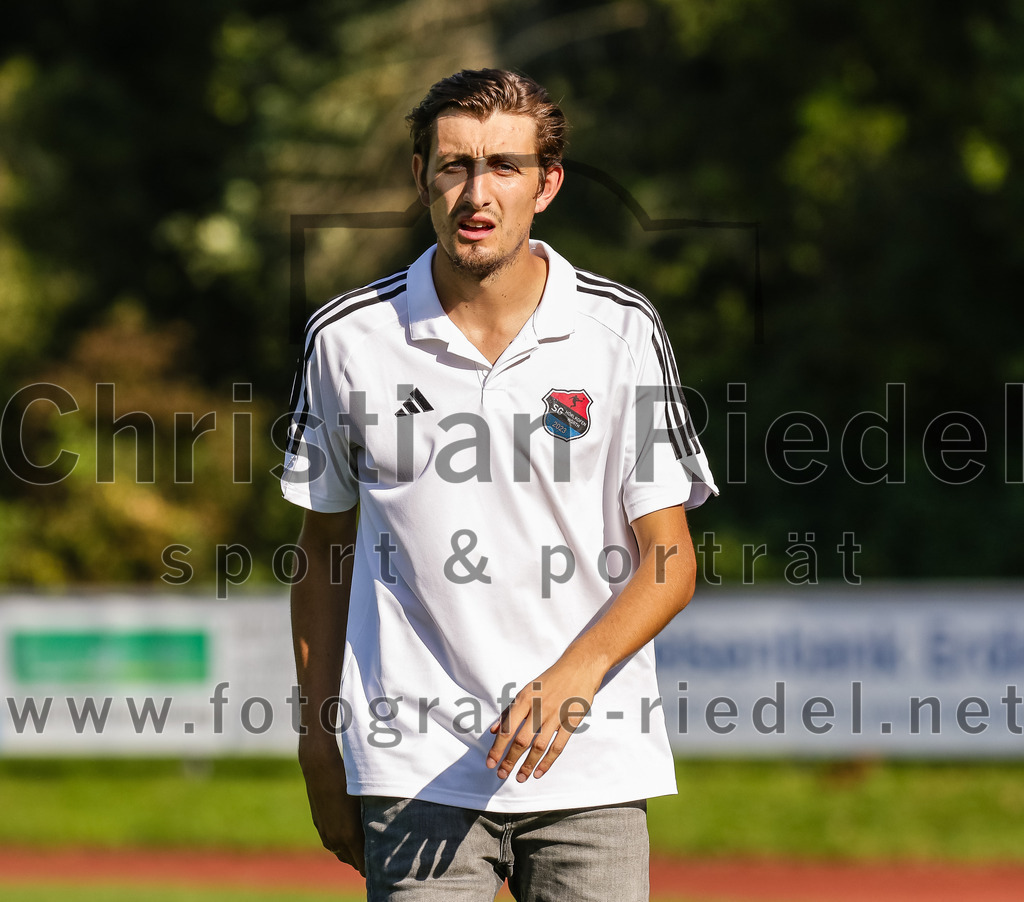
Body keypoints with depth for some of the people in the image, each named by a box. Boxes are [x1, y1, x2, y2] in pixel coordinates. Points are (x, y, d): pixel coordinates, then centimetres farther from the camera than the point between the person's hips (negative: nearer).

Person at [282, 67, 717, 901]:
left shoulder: (621, 330, 0)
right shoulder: (349, 338, 2)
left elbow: (669, 560, -1)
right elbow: (326, 549, 12)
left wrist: (572, 678, -17)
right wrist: (319, 739, 10)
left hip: (594, 769, 0)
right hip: (417, 773, 0)